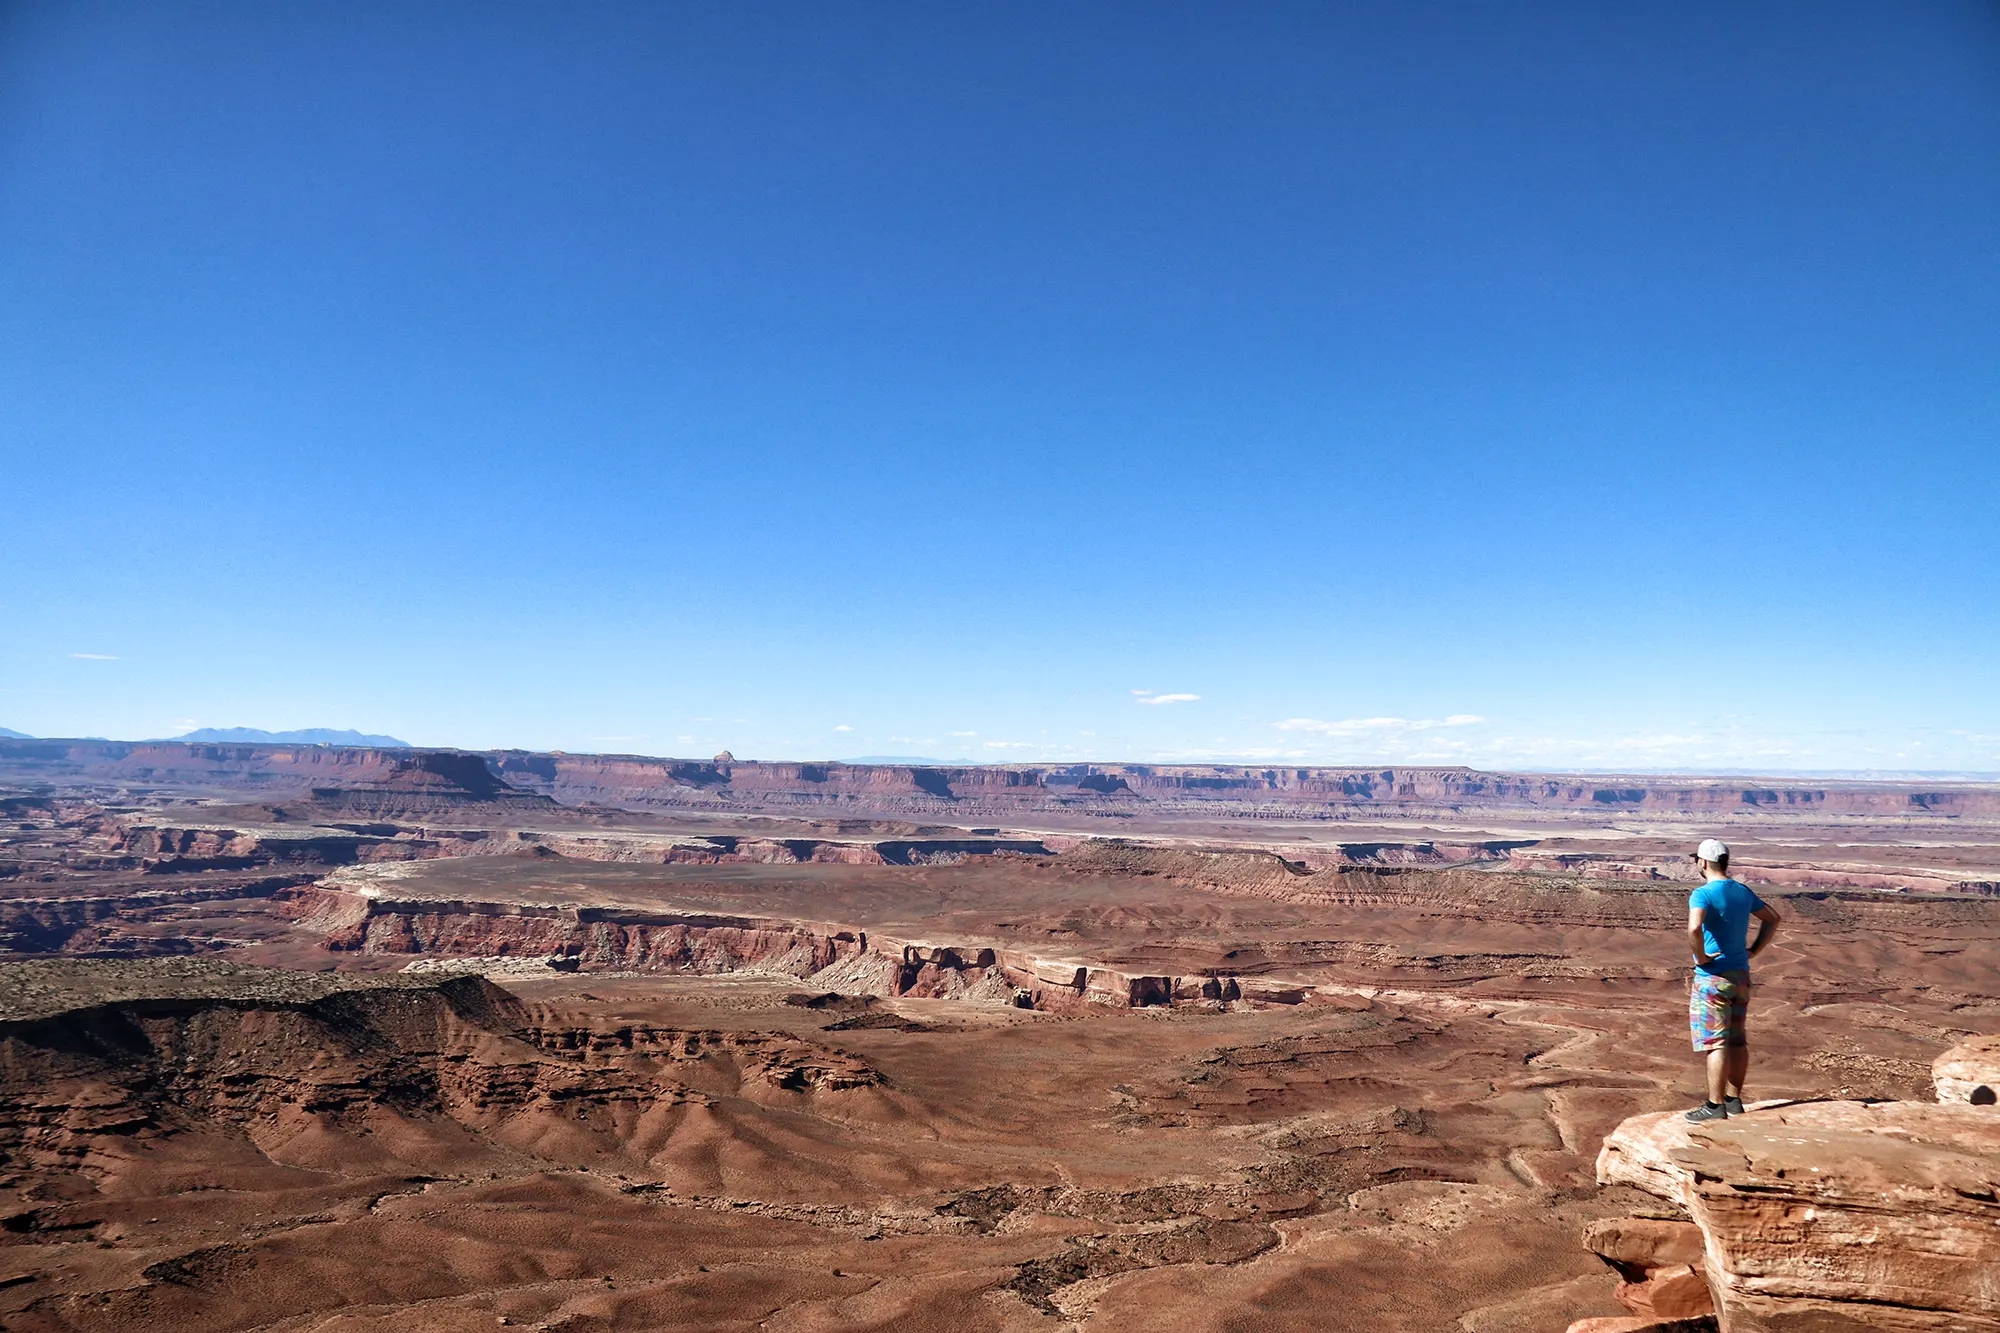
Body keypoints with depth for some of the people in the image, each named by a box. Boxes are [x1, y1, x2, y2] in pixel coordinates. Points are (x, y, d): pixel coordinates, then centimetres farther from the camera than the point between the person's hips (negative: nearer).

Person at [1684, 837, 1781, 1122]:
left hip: (1712, 977, -8)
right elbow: (1773, 918, 21)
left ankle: (1715, 1106, 0)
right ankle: (1734, 1100, 23)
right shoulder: (1743, 892, 8)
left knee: (1715, 1043, -4)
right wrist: (1755, 950, 15)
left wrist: (1701, 957, -18)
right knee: (1737, 1041, 14)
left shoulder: (1702, 894, -17)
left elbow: (1694, 928, -34)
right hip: (1740, 975, 8)